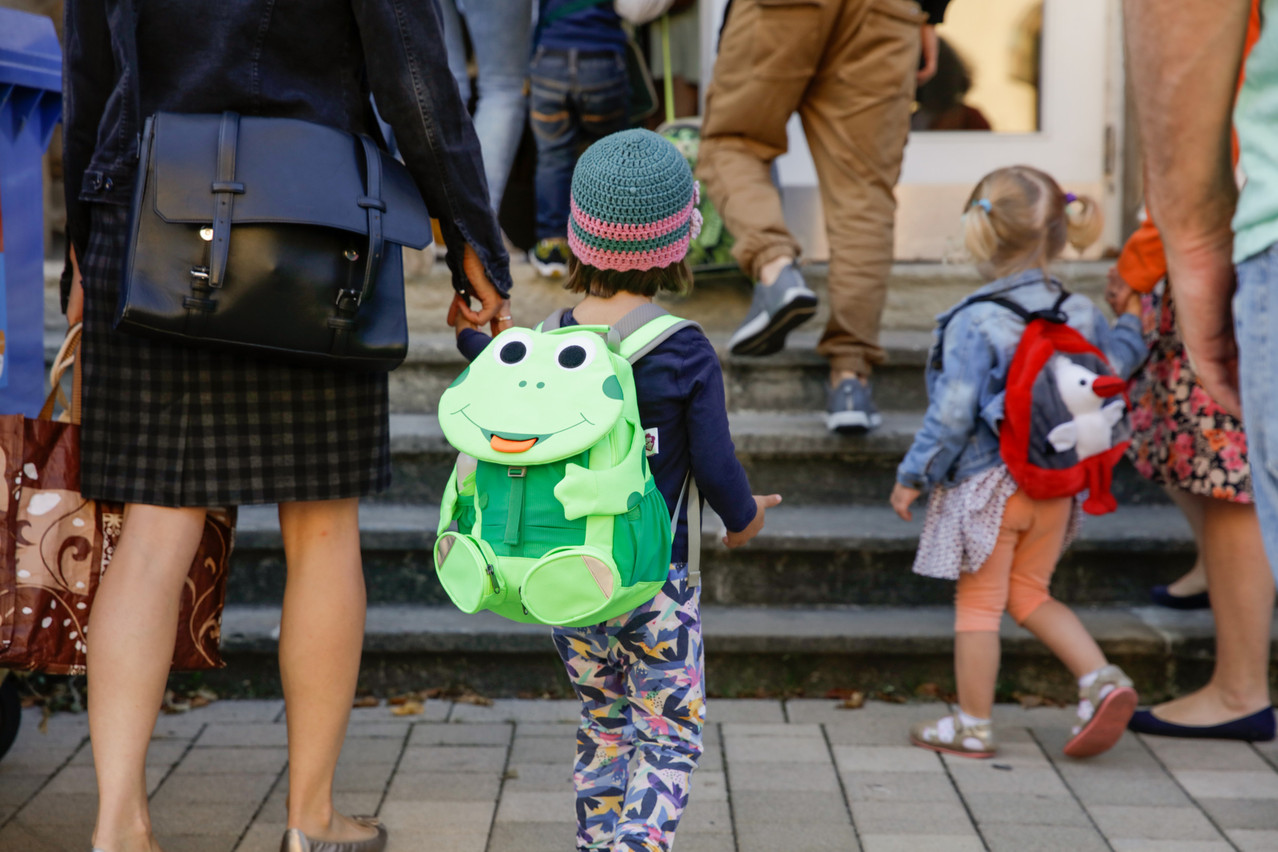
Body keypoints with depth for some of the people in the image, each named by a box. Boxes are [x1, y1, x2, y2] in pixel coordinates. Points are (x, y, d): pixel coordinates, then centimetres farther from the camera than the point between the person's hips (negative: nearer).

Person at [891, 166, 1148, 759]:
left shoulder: (974, 322, -18)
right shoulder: (1079, 312, -1)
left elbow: (952, 414, -18)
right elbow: (1116, 366, 11)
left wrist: (913, 475, -6)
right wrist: (1131, 321, 31)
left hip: (988, 483, -6)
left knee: (977, 602, 7)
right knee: (1029, 594, 22)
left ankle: (972, 727, 16)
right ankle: (1102, 680, 7)